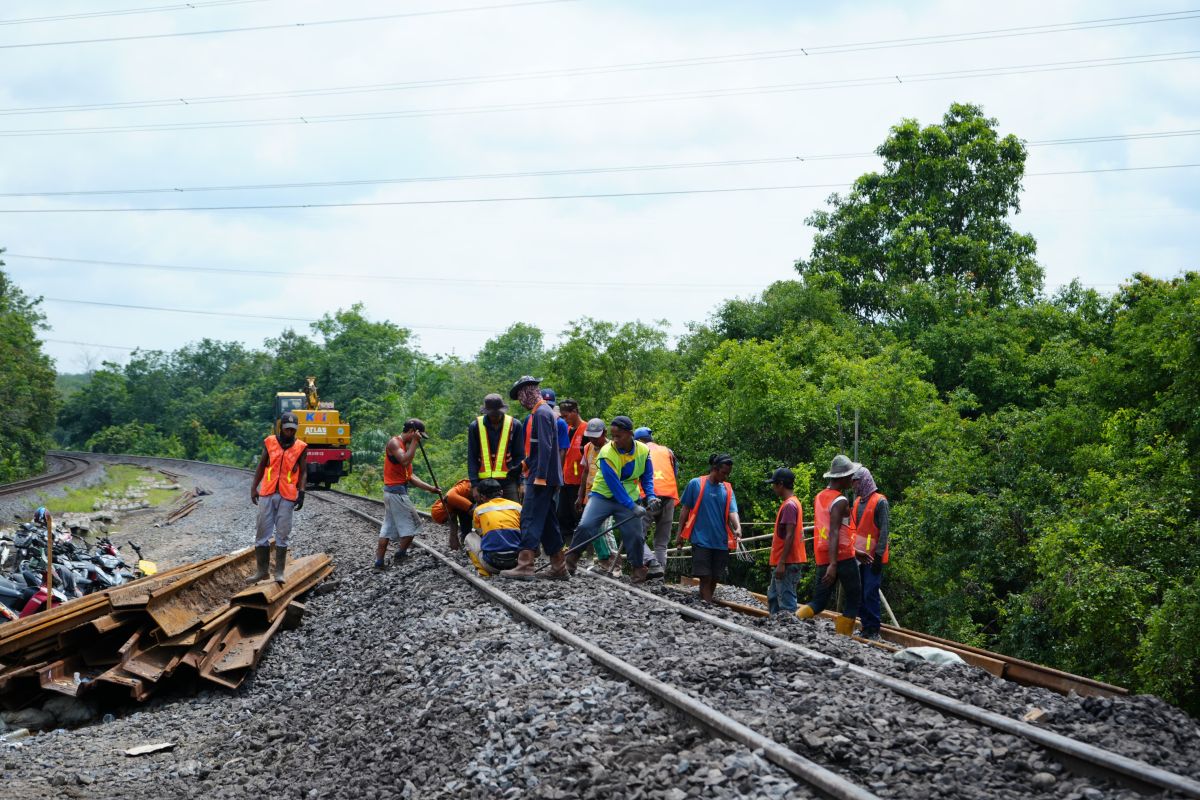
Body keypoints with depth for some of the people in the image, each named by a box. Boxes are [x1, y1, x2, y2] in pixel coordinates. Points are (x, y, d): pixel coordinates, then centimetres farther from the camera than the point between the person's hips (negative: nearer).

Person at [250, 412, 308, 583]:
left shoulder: (300, 447, 2)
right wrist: (254, 488, 6)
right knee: (262, 532, 3)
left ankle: (279, 572, 4)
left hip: (287, 497, -2)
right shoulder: (270, 443, 5)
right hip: (267, 494, 2)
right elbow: (261, 466, 11)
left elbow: (303, 472, 4)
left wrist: (301, 493, -7)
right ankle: (262, 570, 10)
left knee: (282, 535, -1)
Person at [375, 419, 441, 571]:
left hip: (392, 492, 9)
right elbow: (405, 461, -28)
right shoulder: (394, 442, -10)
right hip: (397, 491, -9)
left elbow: (410, 476, 17)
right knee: (412, 524, -1)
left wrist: (429, 488, 11)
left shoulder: (405, 446, 17)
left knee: (388, 527, 9)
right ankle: (399, 555, 3)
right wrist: (414, 442, -20)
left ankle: (379, 562, 9)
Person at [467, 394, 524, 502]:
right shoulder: (475, 426, 3)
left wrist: (520, 482, 1)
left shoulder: (514, 425, 3)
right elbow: (472, 457, 4)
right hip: (484, 481, 1)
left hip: (508, 481, -1)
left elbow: (520, 456, 7)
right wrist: (474, 484, -3)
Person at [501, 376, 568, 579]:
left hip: (540, 478, -10)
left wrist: (540, 476, -23)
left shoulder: (541, 413, -13)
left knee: (530, 520, -12)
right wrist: (528, 466, 23)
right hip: (546, 478, 10)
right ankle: (559, 568, 15)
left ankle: (524, 566, -16)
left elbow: (545, 447, -21)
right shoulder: (541, 412, 18)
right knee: (548, 522, 12)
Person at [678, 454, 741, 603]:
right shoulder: (695, 484, -1)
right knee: (705, 577, -10)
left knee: (715, 578, 8)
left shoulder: (727, 489, 8)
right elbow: (685, 509, 3)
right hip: (701, 539, -4)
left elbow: (732, 511, -3)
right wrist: (680, 532, 0)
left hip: (721, 541, 4)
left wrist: (738, 528, -22)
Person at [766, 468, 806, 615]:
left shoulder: (789, 505, -15)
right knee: (773, 597, 16)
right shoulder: (792, 503, 15)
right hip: (782, 562, 10)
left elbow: (789, 536, -21)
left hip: (786, 564, -10)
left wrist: (781, 563, -22)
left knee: (786, 601, -9)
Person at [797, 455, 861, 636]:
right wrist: (833, 565, -29)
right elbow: (833, 533, -22)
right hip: (843, 557, -7)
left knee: (818, 602, 10)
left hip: (822, 558, 7)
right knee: (853, 600, 8)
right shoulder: (840, 501, -12)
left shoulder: (818, 498, 12)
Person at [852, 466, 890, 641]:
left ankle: (873, 630, -4)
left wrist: (879, 555, -17)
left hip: (872, 558, -8)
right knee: (860, 594, 8)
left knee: (870, 594, -9)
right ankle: (866, 627, 15)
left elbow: (884, 531, -12)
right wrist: (852, 551, 16)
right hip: (859, 556, 8)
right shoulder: (857, 502, 16)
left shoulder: (880, 502, -8)